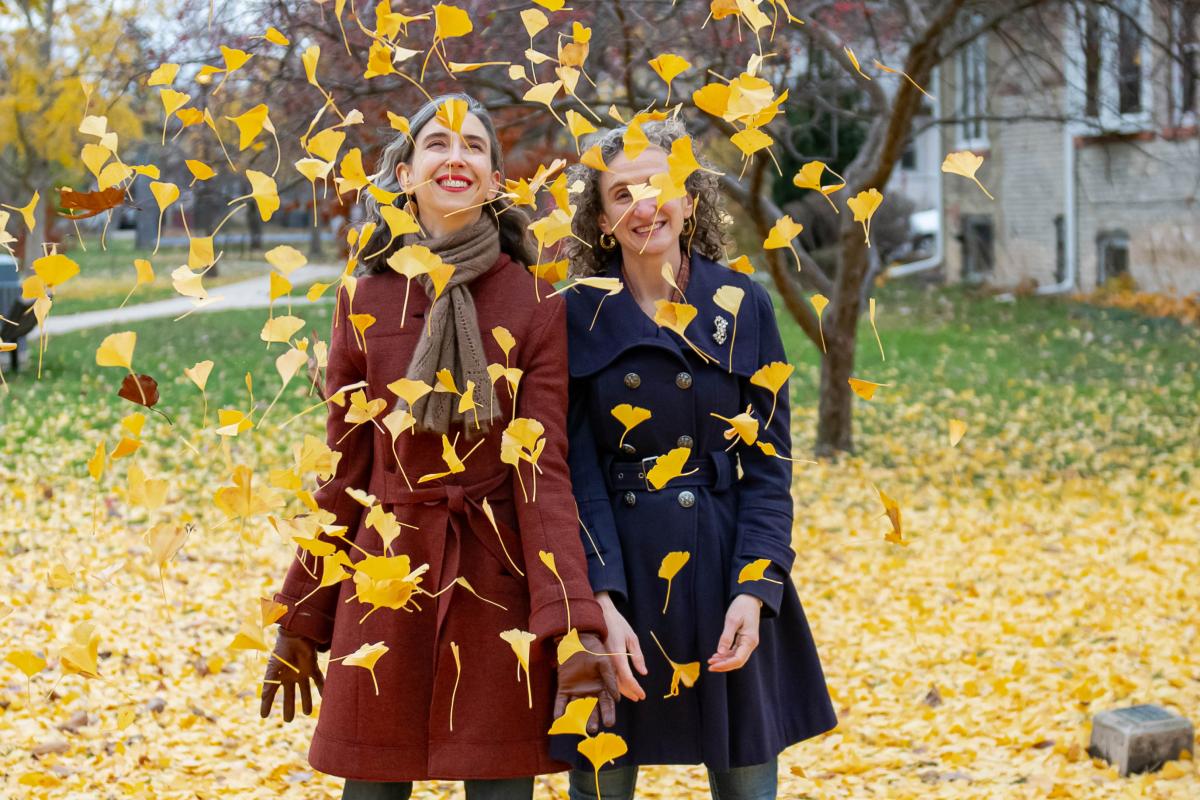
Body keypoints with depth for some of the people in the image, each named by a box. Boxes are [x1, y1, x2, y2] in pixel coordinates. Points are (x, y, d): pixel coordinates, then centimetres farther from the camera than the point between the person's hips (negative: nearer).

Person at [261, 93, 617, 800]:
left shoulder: (536, 307, -2)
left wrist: (574, 629, -18)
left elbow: (543, 472, -7)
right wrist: (302, 621, 8)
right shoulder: (364, 301, 3)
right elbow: (342, 472, 7)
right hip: (385, 580, 2)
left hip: (501, 583, -1)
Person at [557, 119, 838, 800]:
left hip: (727, 567, 1)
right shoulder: (579, 317, -1)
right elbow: (578, 471, -4)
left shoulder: (744, 304, 1)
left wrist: (756, 588, -12)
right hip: (618, 572, 0)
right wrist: (601, 600, -16)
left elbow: (769, 462, -1)